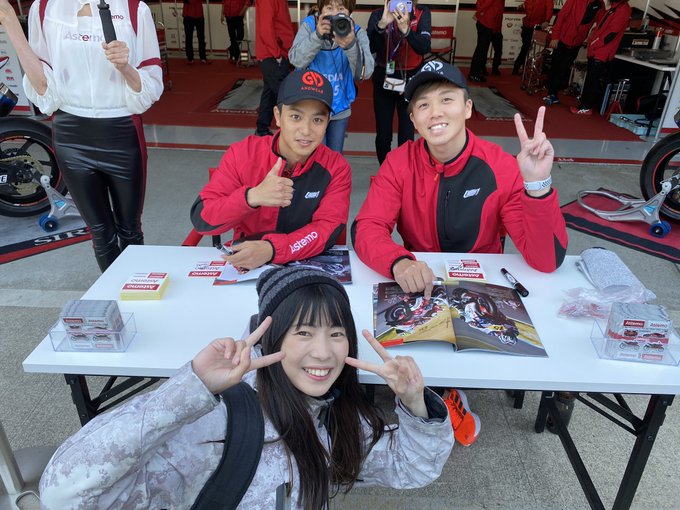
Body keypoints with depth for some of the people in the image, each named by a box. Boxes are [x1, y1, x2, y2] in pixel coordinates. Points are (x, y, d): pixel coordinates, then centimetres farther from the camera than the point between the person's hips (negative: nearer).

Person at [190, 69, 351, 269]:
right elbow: (201, 219, -10)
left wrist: (271, 249, -30)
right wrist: (252, 197, -27)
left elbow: (328, 228, -15)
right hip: (244, 265, -1)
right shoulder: (241, 153, -7)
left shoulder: (337, 168, -6)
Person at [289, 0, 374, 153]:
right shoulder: (309, 25, -9)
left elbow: (365, 73, -24)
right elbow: (296, 61, -22)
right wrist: (317, 36, -35)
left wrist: (351, 45, -43)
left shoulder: (357, 33, -9)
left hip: (340, 108, 2)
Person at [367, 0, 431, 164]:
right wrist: (381, 25, -39)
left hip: (410, 80, -1)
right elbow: (369, 47, -22)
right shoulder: (378, 14, -7)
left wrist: (406, 29, -40)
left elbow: (424, 47, -23)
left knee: (406, 135, -3)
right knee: (383, 134, 4)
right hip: (383, 79, 1)